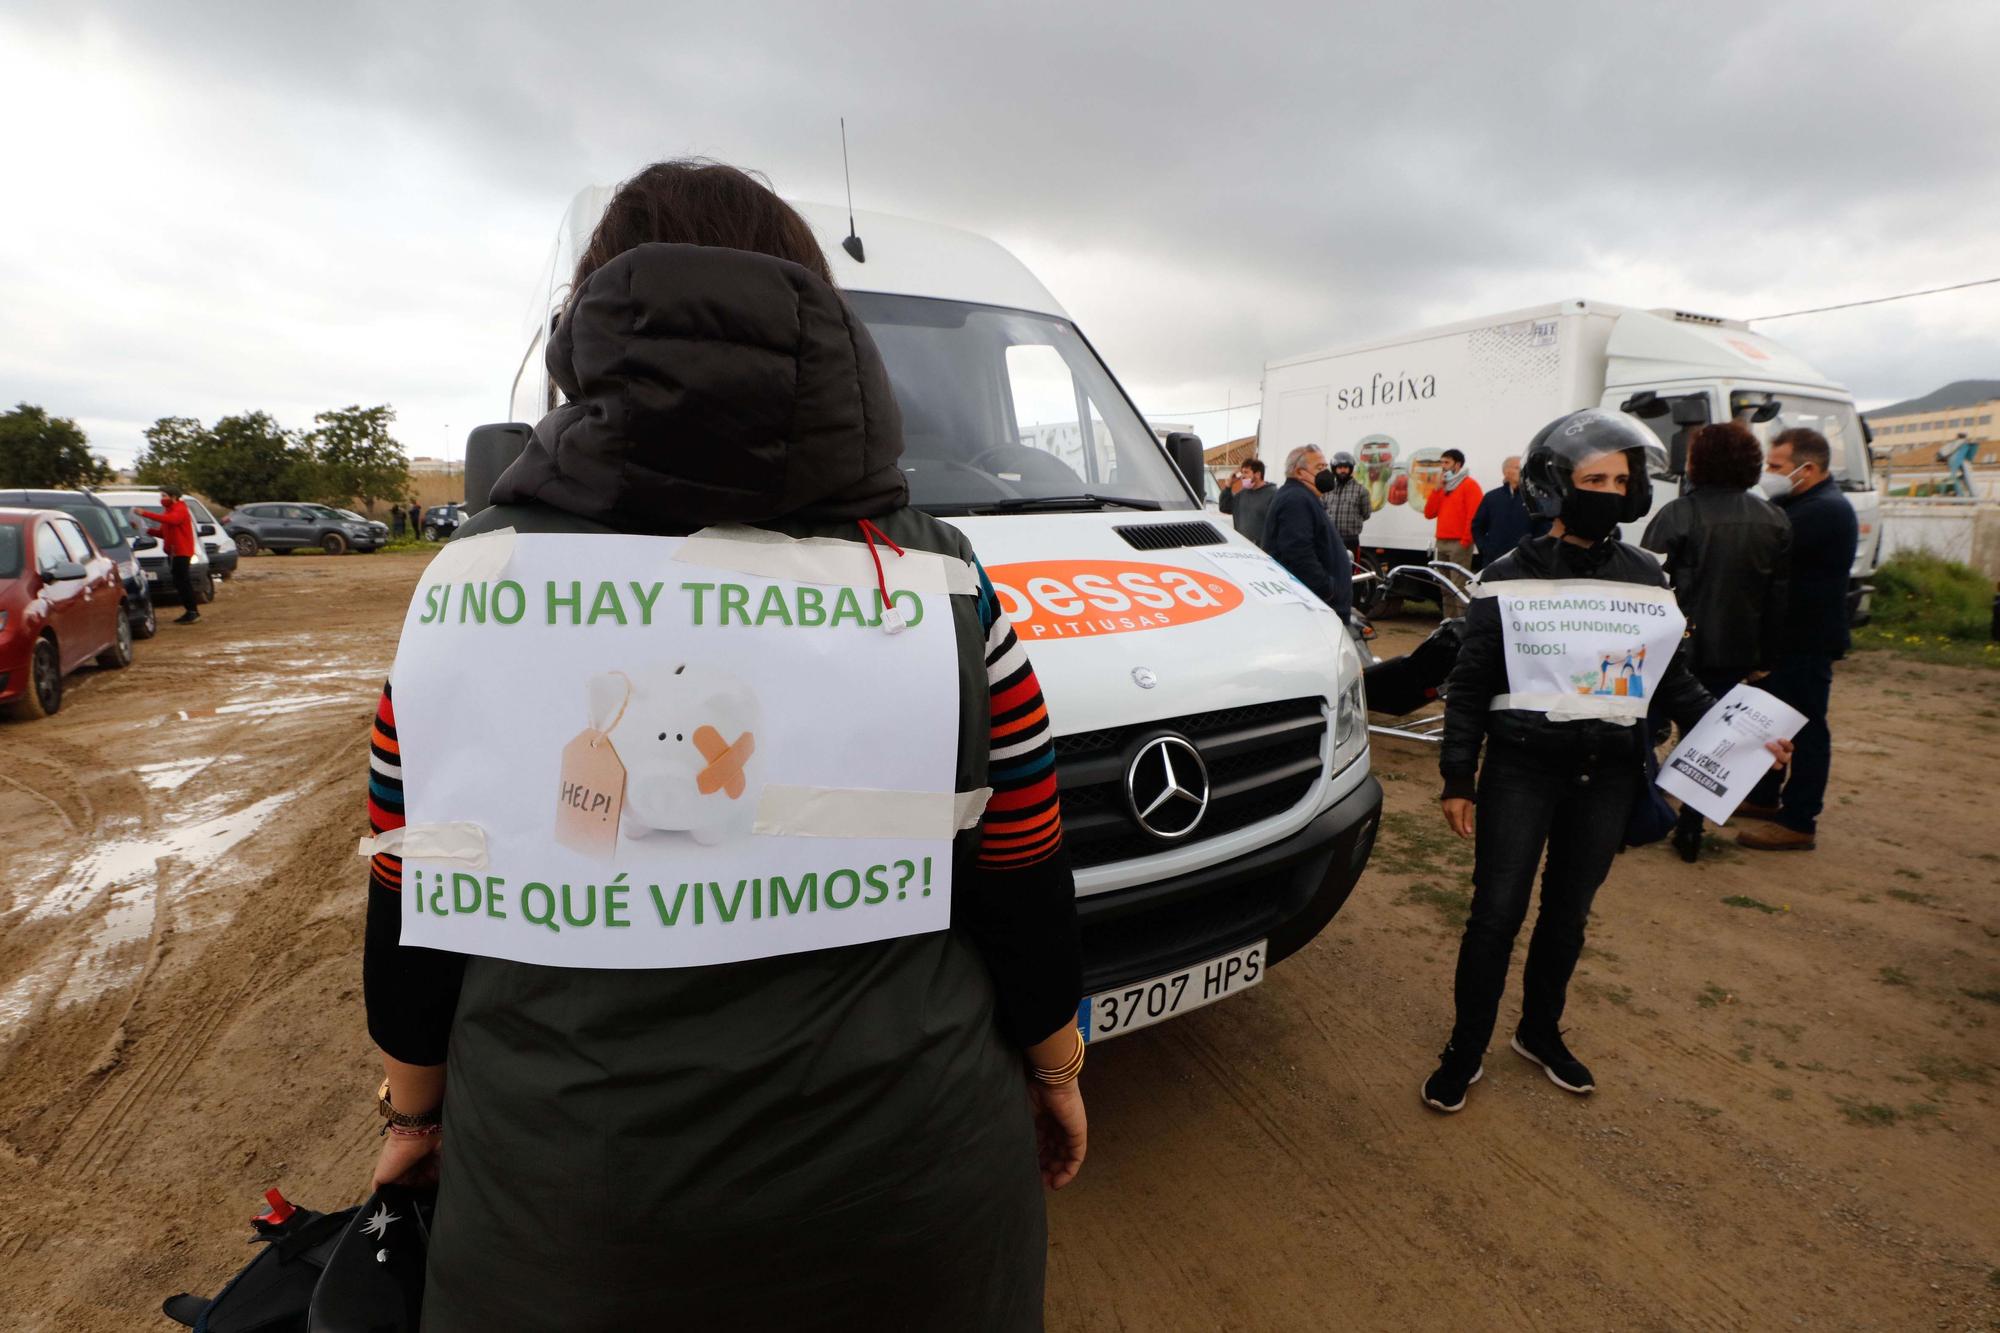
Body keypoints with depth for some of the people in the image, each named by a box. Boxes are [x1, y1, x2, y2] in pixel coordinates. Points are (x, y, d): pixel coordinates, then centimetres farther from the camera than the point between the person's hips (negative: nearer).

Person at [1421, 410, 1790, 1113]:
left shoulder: (1646, 578, 6)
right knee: (1496, 915, 0)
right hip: (1521, 770, -4)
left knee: (1567, 916, 16)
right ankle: (1465, 1051, 16)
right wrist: (1457, 778, -7)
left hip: (1607, 778, 4)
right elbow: (1469, 685, -4)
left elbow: (1672, 678, 14)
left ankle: (1540, 1033, 36)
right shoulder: (1510, 576, -5)